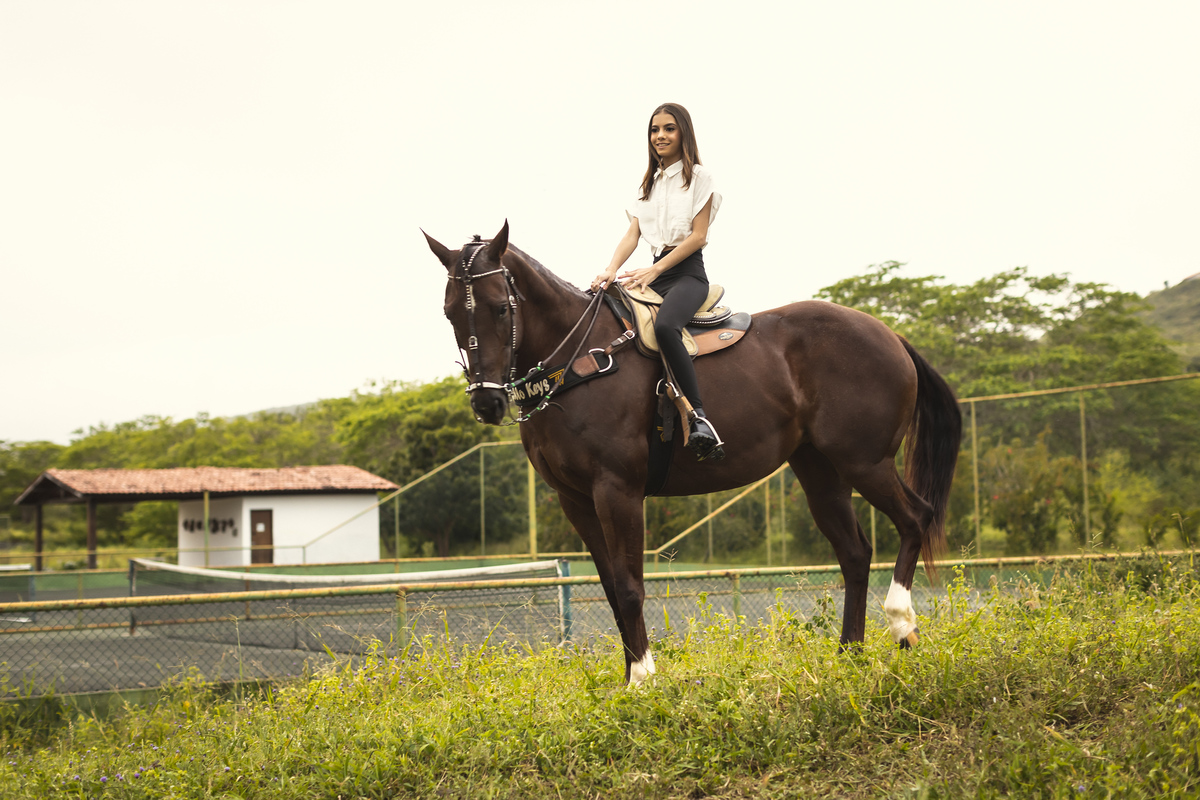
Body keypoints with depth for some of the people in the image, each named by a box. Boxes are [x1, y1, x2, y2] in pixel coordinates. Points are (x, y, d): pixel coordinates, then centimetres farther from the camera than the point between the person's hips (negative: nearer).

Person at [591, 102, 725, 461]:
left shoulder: (698, 176, 3)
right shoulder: (650, 182, 21)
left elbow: (698, 236, -7)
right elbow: (632, 234, 10)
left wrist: (654, 271, -16)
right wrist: (612, 269, -10)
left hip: (688, 273, -7)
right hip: (655, 273, 7)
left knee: (665, 325, -38)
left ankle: (699, 419, -41)